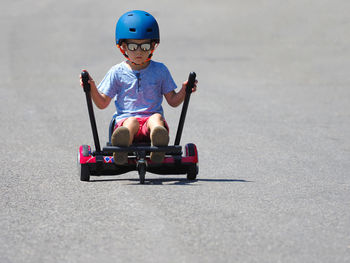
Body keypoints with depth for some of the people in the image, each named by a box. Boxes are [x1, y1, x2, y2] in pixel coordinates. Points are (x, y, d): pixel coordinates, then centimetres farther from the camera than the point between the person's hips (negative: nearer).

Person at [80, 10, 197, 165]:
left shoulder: (160, 71, 14)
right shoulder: (117, 72, 12)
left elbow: (173, 101, 17)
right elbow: (102, 103, 13)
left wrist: (184, 91, -4)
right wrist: (92, 87, -5)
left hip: (150, 119, 1)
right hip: (125, 121, -1)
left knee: (156, 117, -35)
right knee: (132, 121, -36)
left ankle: (159, 145, -70)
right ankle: (121, 151, -70)